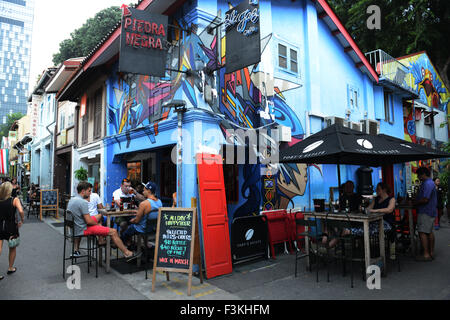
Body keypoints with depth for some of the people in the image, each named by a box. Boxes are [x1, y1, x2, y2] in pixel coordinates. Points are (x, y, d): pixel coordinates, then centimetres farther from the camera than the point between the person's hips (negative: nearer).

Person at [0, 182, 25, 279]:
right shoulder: (15, 200, -9)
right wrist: (22, 221, -6)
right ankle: (11, 268, 33)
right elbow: (21, 211, -22)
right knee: (12, 248, 20)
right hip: (11, 227, -2)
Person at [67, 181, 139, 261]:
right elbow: (89, 221, -24)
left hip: (74, 228, 10)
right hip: (83, 230, -10)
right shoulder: (83, 202, -23)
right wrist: (97, 224, -5)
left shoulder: (72, 200, 6)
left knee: (100, 215, 27)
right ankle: (127, 253, -5)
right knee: (113, 231, -10)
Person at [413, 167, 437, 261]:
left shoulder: (427, 184, -19)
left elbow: (425, 199, -24)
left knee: (422, 232, -9)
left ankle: (426, 255, -7)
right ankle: (431, 253, 22)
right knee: (429, 232, 15)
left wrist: (414, 203, -11)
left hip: (425, 212, -11)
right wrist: (415, 201, 11)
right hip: (431, 211, 11)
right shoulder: (430, 182, 17)